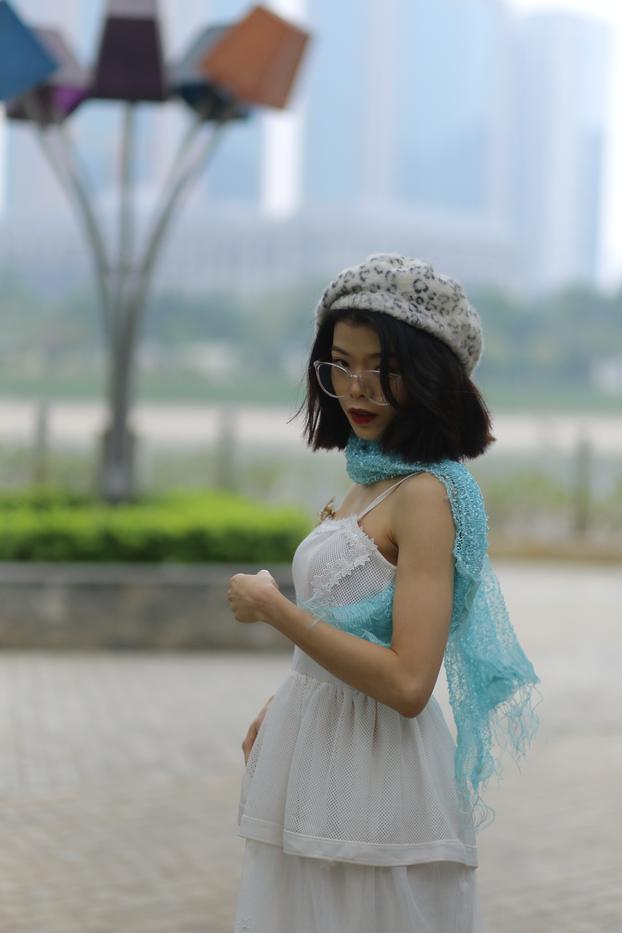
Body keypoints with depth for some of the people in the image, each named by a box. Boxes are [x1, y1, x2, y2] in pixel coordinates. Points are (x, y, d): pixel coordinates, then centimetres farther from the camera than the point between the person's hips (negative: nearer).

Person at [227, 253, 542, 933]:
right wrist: (280, 707, 14)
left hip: (374, 775, -8)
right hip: (314, 754, 8)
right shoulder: (371, 480, 9)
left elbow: (406, 683, -25)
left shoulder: (426, 495, -18)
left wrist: (271, 606, -18)